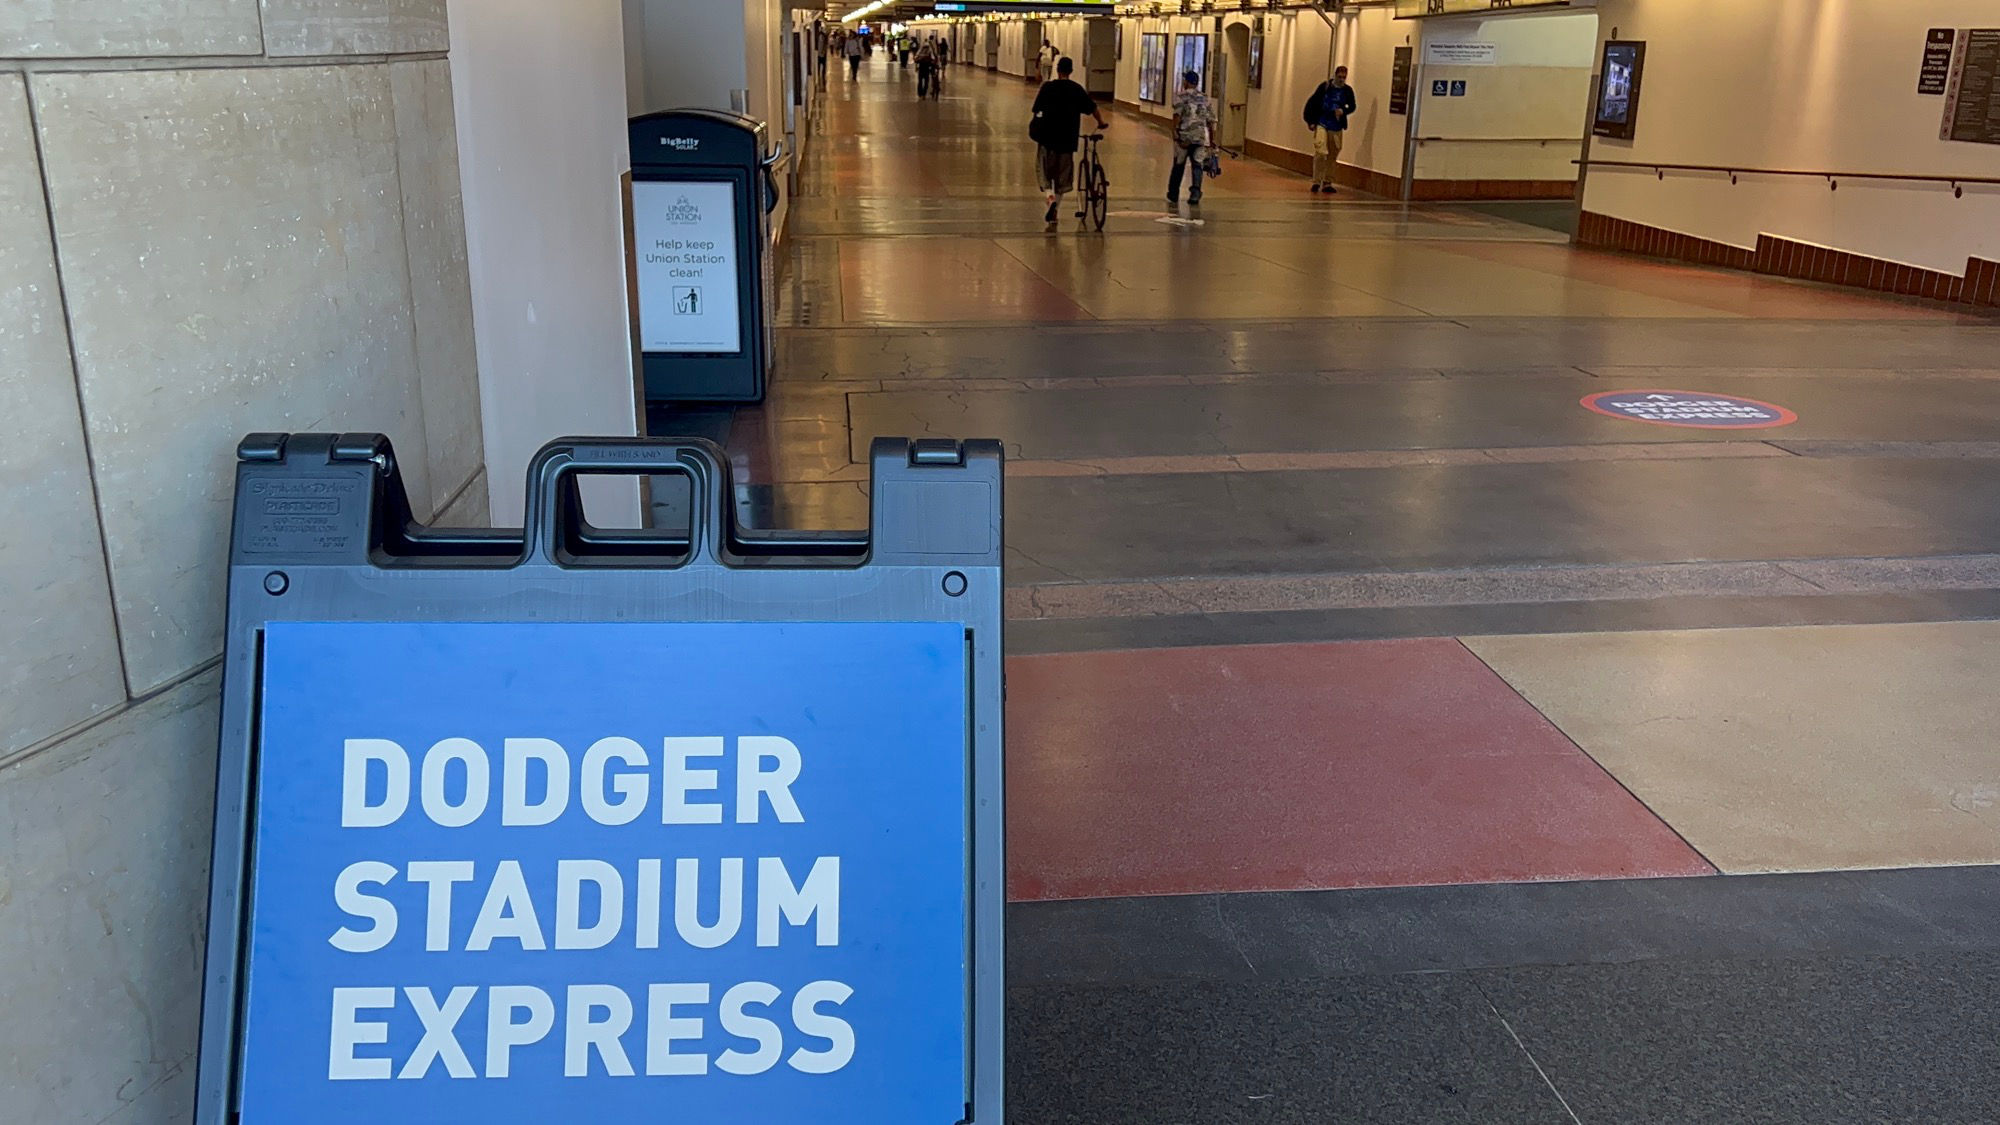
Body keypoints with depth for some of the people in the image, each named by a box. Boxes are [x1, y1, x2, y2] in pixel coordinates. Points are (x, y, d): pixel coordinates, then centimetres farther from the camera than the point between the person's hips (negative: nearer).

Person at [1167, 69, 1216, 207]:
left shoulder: (1181, 97, 0)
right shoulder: (1205, 99, 13)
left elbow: (1177, 116, -13)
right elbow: (1210, 121, 11)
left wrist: (1175, 134, -16)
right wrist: (1212, 140, 16)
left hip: (1183, 137, -2)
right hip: (1200, 138, 2)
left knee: (1178, 166, 11)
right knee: (1197, 165, 3)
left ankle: (1173, 197, 22)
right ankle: (1195, 194, -16)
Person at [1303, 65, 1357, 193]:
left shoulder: (1348, 90, 2)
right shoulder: (1325, 86, -5)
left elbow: (1352, 106, 11)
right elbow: (1312, 102, -2)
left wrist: (1343, 111, -12)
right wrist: (1310, 121, -6)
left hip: (1337, 128, 3)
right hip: (1321, 125, -3)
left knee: (1332, 156, 7)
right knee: (1320, 152, -13)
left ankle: (1327, 183, 17)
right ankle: (1316, 182, -6)